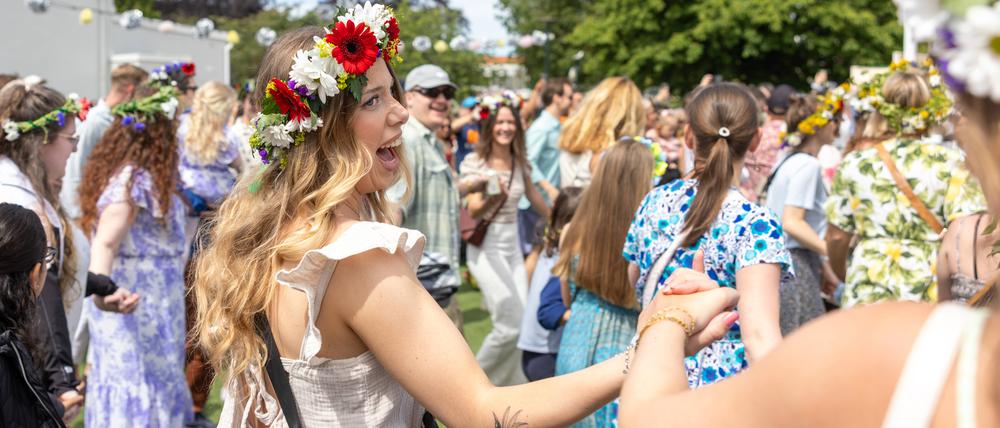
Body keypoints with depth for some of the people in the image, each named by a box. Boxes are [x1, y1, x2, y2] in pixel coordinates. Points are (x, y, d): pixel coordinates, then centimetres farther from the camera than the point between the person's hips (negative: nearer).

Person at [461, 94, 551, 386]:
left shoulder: (520, 162, 6)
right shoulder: (474, 162, -8)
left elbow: (535, 199, 21)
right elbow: (473, 211, -14)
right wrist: (493, 198, -34)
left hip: (513, 245, 5)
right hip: (486, 247, -5)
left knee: (519, 325, -1)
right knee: (511, 324, -13)